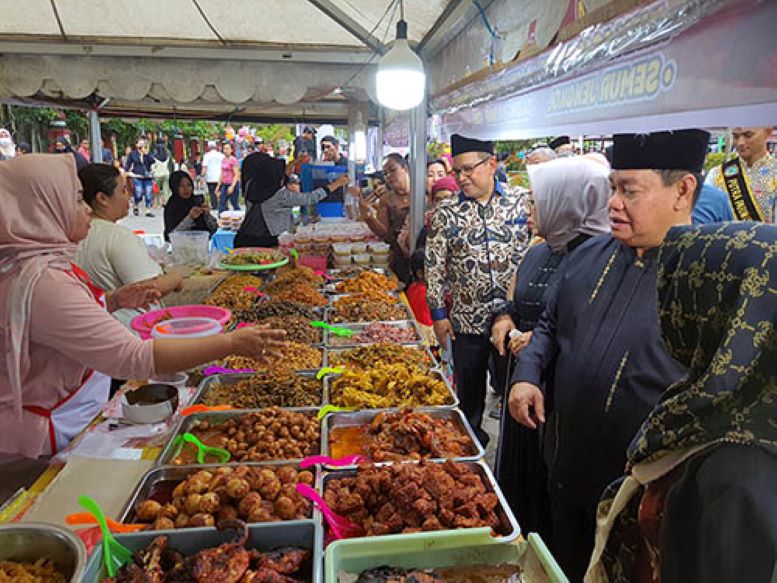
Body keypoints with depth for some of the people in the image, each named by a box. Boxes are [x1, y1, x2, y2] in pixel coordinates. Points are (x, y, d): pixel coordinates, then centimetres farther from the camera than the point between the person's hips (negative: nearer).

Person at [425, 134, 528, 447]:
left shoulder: (516, 204, 0)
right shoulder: (446, 213, -1)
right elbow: (434, 266, 0)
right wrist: (438, 313, -3)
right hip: (467, 319, 0)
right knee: (469, 391, 13)